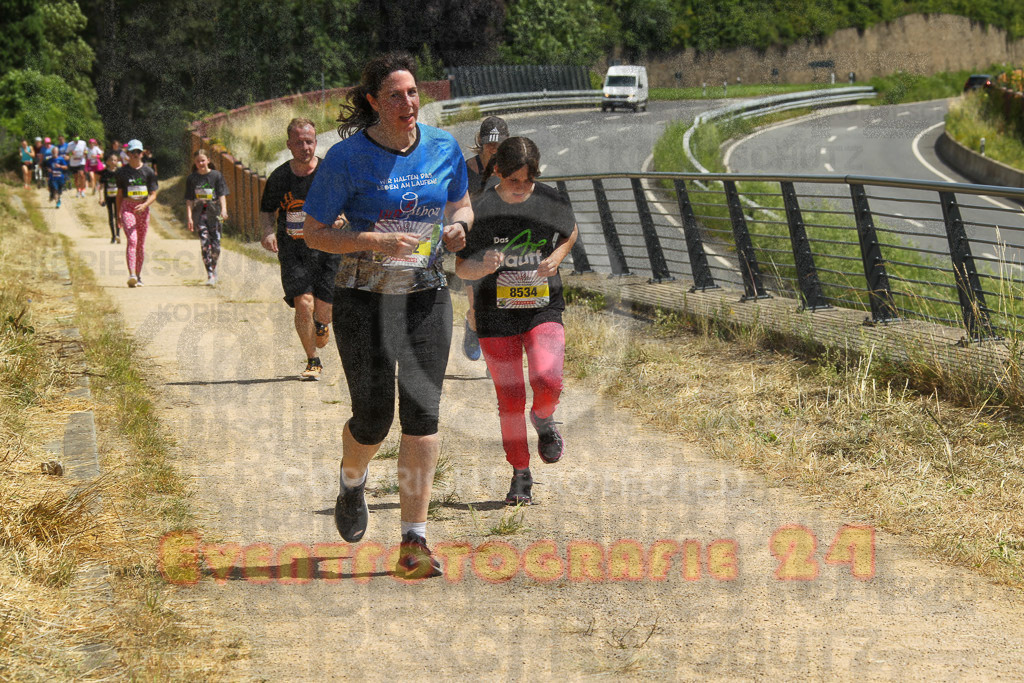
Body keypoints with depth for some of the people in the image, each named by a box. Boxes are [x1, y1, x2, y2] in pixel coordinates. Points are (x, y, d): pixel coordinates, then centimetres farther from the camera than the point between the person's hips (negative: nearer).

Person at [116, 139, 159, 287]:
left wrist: (145, 205, -18)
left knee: (141, 243, 8)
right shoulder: (122, 171, 4)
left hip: (143, 209, 2)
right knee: (132, 240, -18)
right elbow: (119, 193, 12)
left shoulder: (148, 172, 4)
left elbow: (153, 195, 1)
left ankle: (138, 275, 20)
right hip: (127, 208, -2)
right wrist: (118, 214, 12)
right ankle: (131, 275, -29)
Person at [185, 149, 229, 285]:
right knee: (204, 243, -14)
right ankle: (210, 275, -14)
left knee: (215, 245, 0)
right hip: (200, 213, 0)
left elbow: (222, 195, -2)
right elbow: (189, 200, 6)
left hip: (214, 213, 0)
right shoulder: (191, 178, 5)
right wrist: (189, 217, -3)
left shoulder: (216, 175, 3)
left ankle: (213, 268, 27)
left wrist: (224, 209, -18)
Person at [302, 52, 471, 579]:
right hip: (365, 299, -3)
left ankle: (413, 544, -6)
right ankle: (352, 481, 39)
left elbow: (461, 203, 19)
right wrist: (374, 241, -22)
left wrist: (458, 225, -5)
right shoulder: (348, 157, -10)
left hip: (427, 297, 3)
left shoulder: (443, 148, 2)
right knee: (373, 417, 1)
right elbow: (313, 233, -8)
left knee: (422, 413, -8)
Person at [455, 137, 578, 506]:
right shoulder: (480, 210, -9)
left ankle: (544, 420, 15)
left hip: (543, 309, 0)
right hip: (497, 315, 0)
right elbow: (461, 268, -2)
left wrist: (556, 257, -4)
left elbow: (570, 232, 17)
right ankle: (521, 474, 19)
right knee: (510, 398, 2)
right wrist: (484, 267, -24)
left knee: (547, 381, -21)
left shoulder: (552, 202, -5)